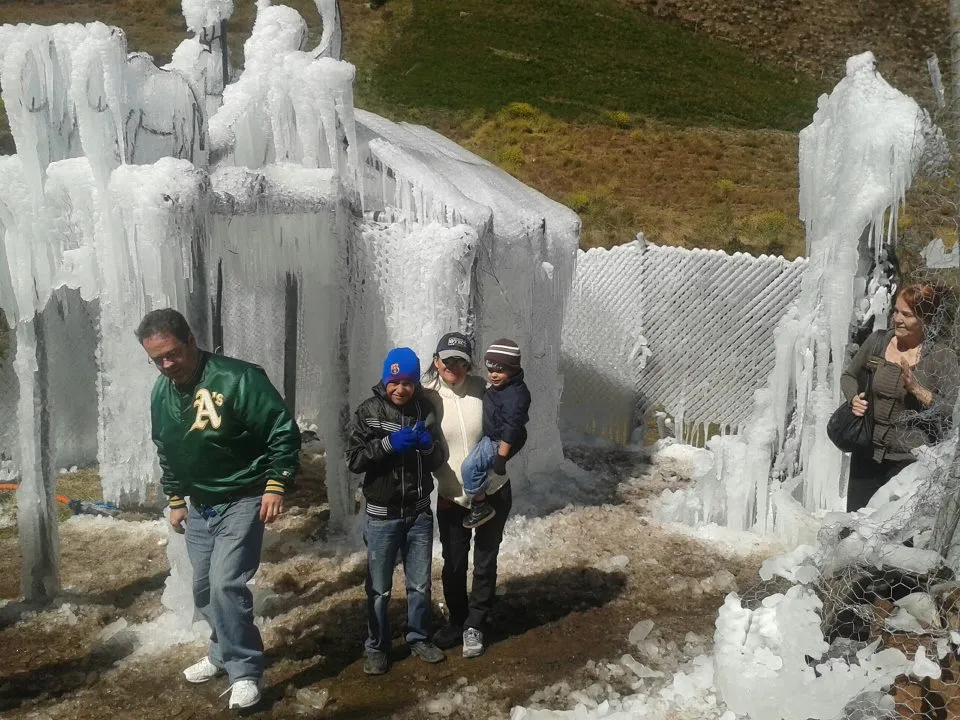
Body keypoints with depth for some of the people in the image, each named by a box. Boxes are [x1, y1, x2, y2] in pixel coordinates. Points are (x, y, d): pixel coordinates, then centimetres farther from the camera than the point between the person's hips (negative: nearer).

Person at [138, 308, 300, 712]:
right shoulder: (161, 393, 2)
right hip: (198, 507, 7)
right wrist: (175, 499, 18)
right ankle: (224, 653, 36)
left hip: (242, 502, -7)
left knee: (226, 584, -15)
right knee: (204, 589, 14)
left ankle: (246, 672, 1)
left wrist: (275, 485, -22)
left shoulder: (239, 378, -22)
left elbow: (284, 433, -19)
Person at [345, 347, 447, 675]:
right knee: (379, 589, 7)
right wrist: (388, 443, -24)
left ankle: (419, 638, 33)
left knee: (420, 584, 15)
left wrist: (428, 445, -16)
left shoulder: (425, 410, 2)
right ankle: (376, 648, 23)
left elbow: (437, 462, 6)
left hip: (419, 513, 3)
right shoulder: (368, 411, -7)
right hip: (382, 515, -3)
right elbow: (354, 460, -12)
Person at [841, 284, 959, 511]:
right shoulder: (877, 341, 3)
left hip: (910, 460, -3)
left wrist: (916, 388, -22)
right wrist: (854, 398, -5)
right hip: (867, 454, 4)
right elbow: (849, 375, 15)